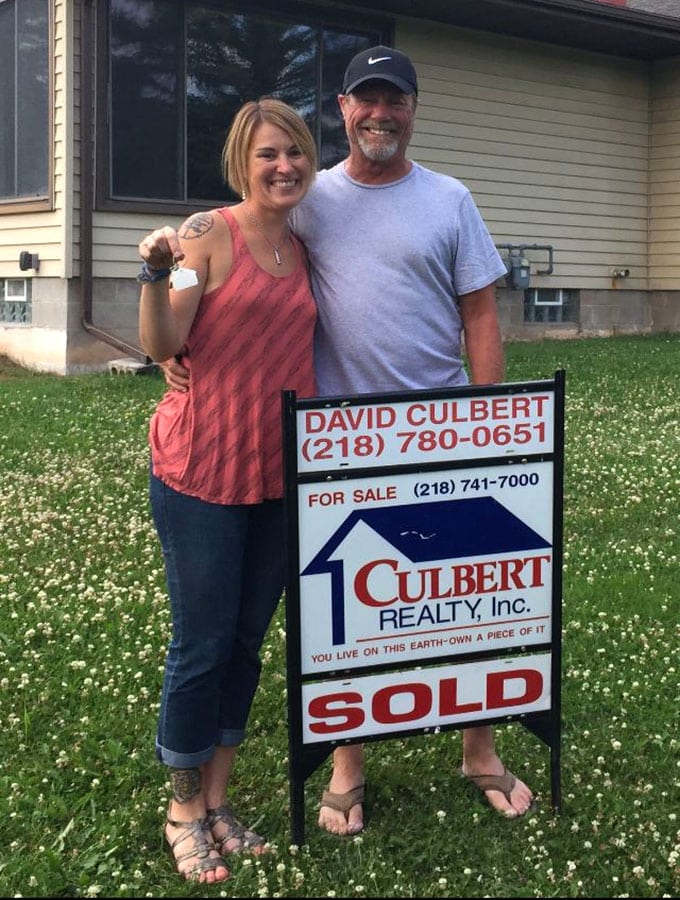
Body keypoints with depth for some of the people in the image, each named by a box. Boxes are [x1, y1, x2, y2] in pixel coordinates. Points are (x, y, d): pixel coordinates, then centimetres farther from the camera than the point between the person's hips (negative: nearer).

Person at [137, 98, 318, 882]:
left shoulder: (304, 250, 10)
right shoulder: (208, 234, -9)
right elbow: (162, 345, -15)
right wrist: (156, 273, -30)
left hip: (279, 473, 6)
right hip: (202, 472, -6)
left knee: (247, 641, 13)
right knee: (202, 645, 2)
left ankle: (217, 801, 29)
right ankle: (185, 812, 22)